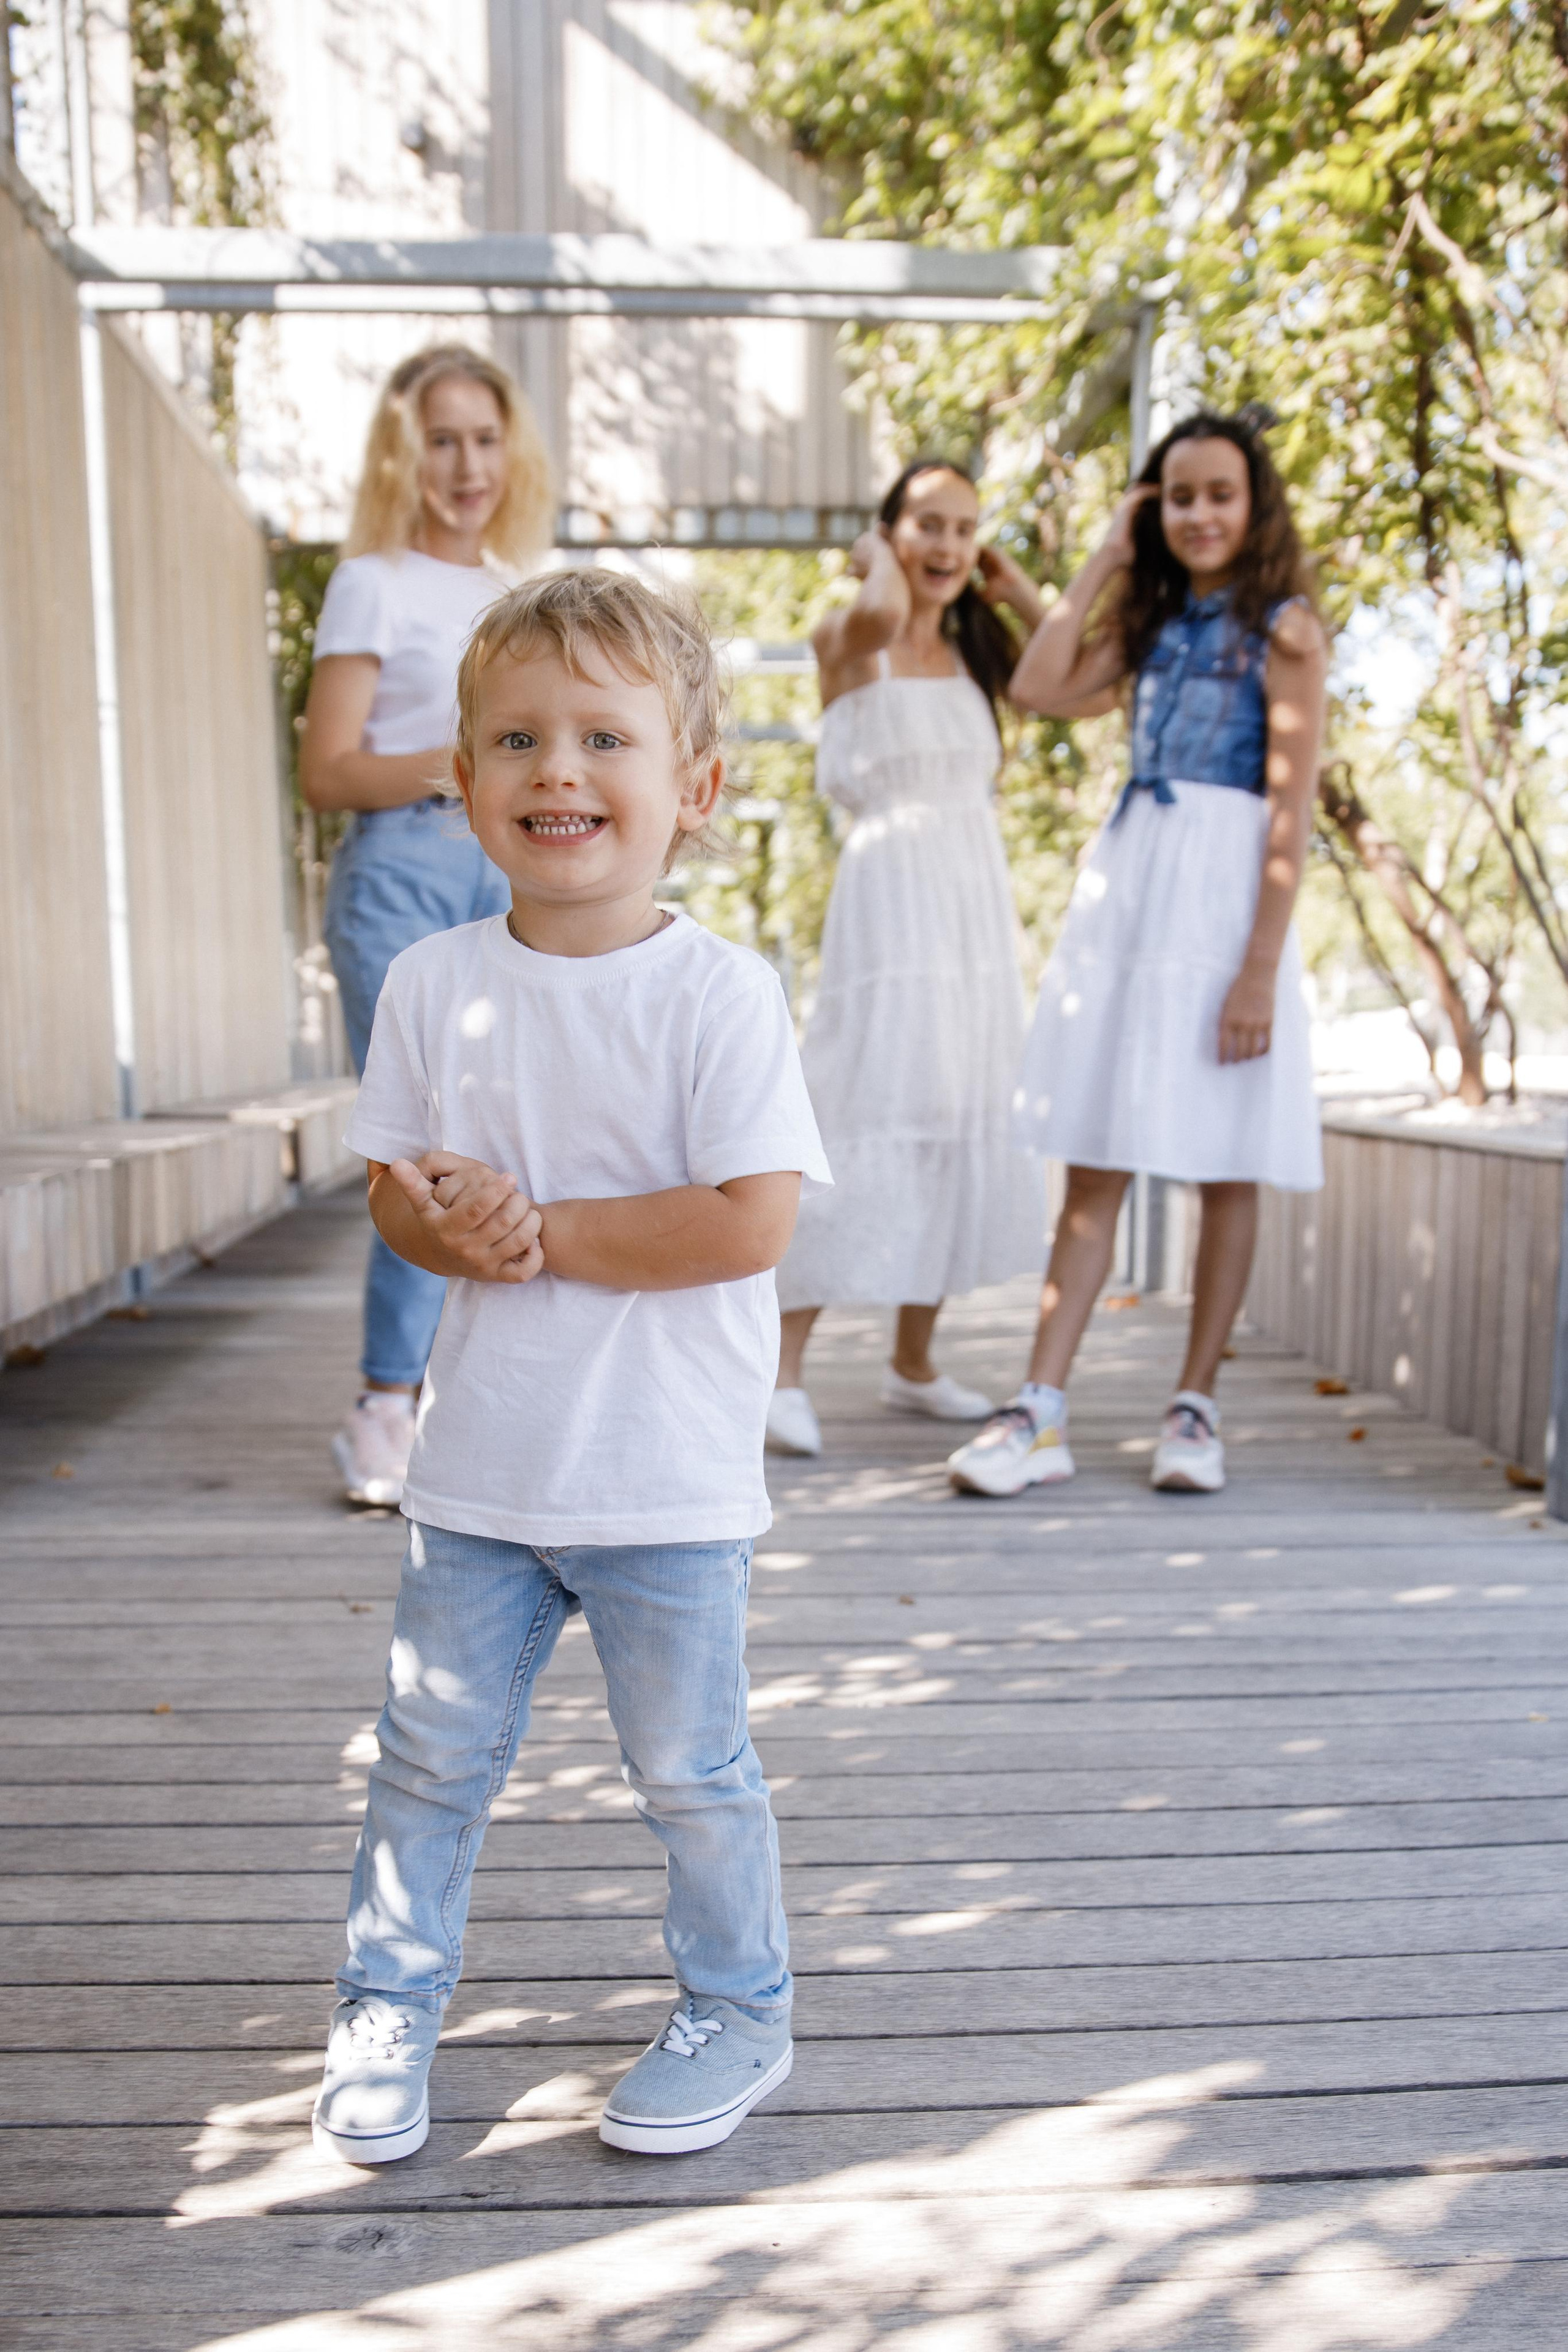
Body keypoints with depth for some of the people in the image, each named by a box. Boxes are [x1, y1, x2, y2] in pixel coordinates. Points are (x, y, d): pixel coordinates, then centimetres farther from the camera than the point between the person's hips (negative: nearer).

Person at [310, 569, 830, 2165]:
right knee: (431, 1752, 16)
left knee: (686, 1767, 12)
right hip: (480, 1465, 4)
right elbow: (393, 1190, 6)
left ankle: (738, 2014, 36)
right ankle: (386, 2005, 39)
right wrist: (452, 1228, -17)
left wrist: (538, 1227, -19)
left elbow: (750, 1220, -20)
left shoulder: (719, 991, -13)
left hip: (669, 1480, -3)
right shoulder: (433, 983, 1)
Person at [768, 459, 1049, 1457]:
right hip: (890, 896, -7)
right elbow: (881, 613, -26)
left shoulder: (977, 654, 16)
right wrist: (875, 559, -5)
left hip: (982, 905, 7)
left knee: (966, 1124, 8)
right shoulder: (850, 645, -2)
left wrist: (1021, 594, 10)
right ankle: (785, 1370, -5)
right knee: (866, 1123, -12)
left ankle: (914, 1364, 19)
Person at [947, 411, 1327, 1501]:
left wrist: (1262, 967, -16)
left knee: (1227, 1171, 3)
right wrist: (1107, 558, 9)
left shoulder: (1284, 628, -1)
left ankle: (1196, 1407, 13)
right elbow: (1041, 689, 3)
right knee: (1094, 1166, 1)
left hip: (1225, 895, -5)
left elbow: (1292, 809, -9)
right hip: (1124, 883, 5)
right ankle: (1043, 1412, 2)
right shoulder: (1155, 622, 17)